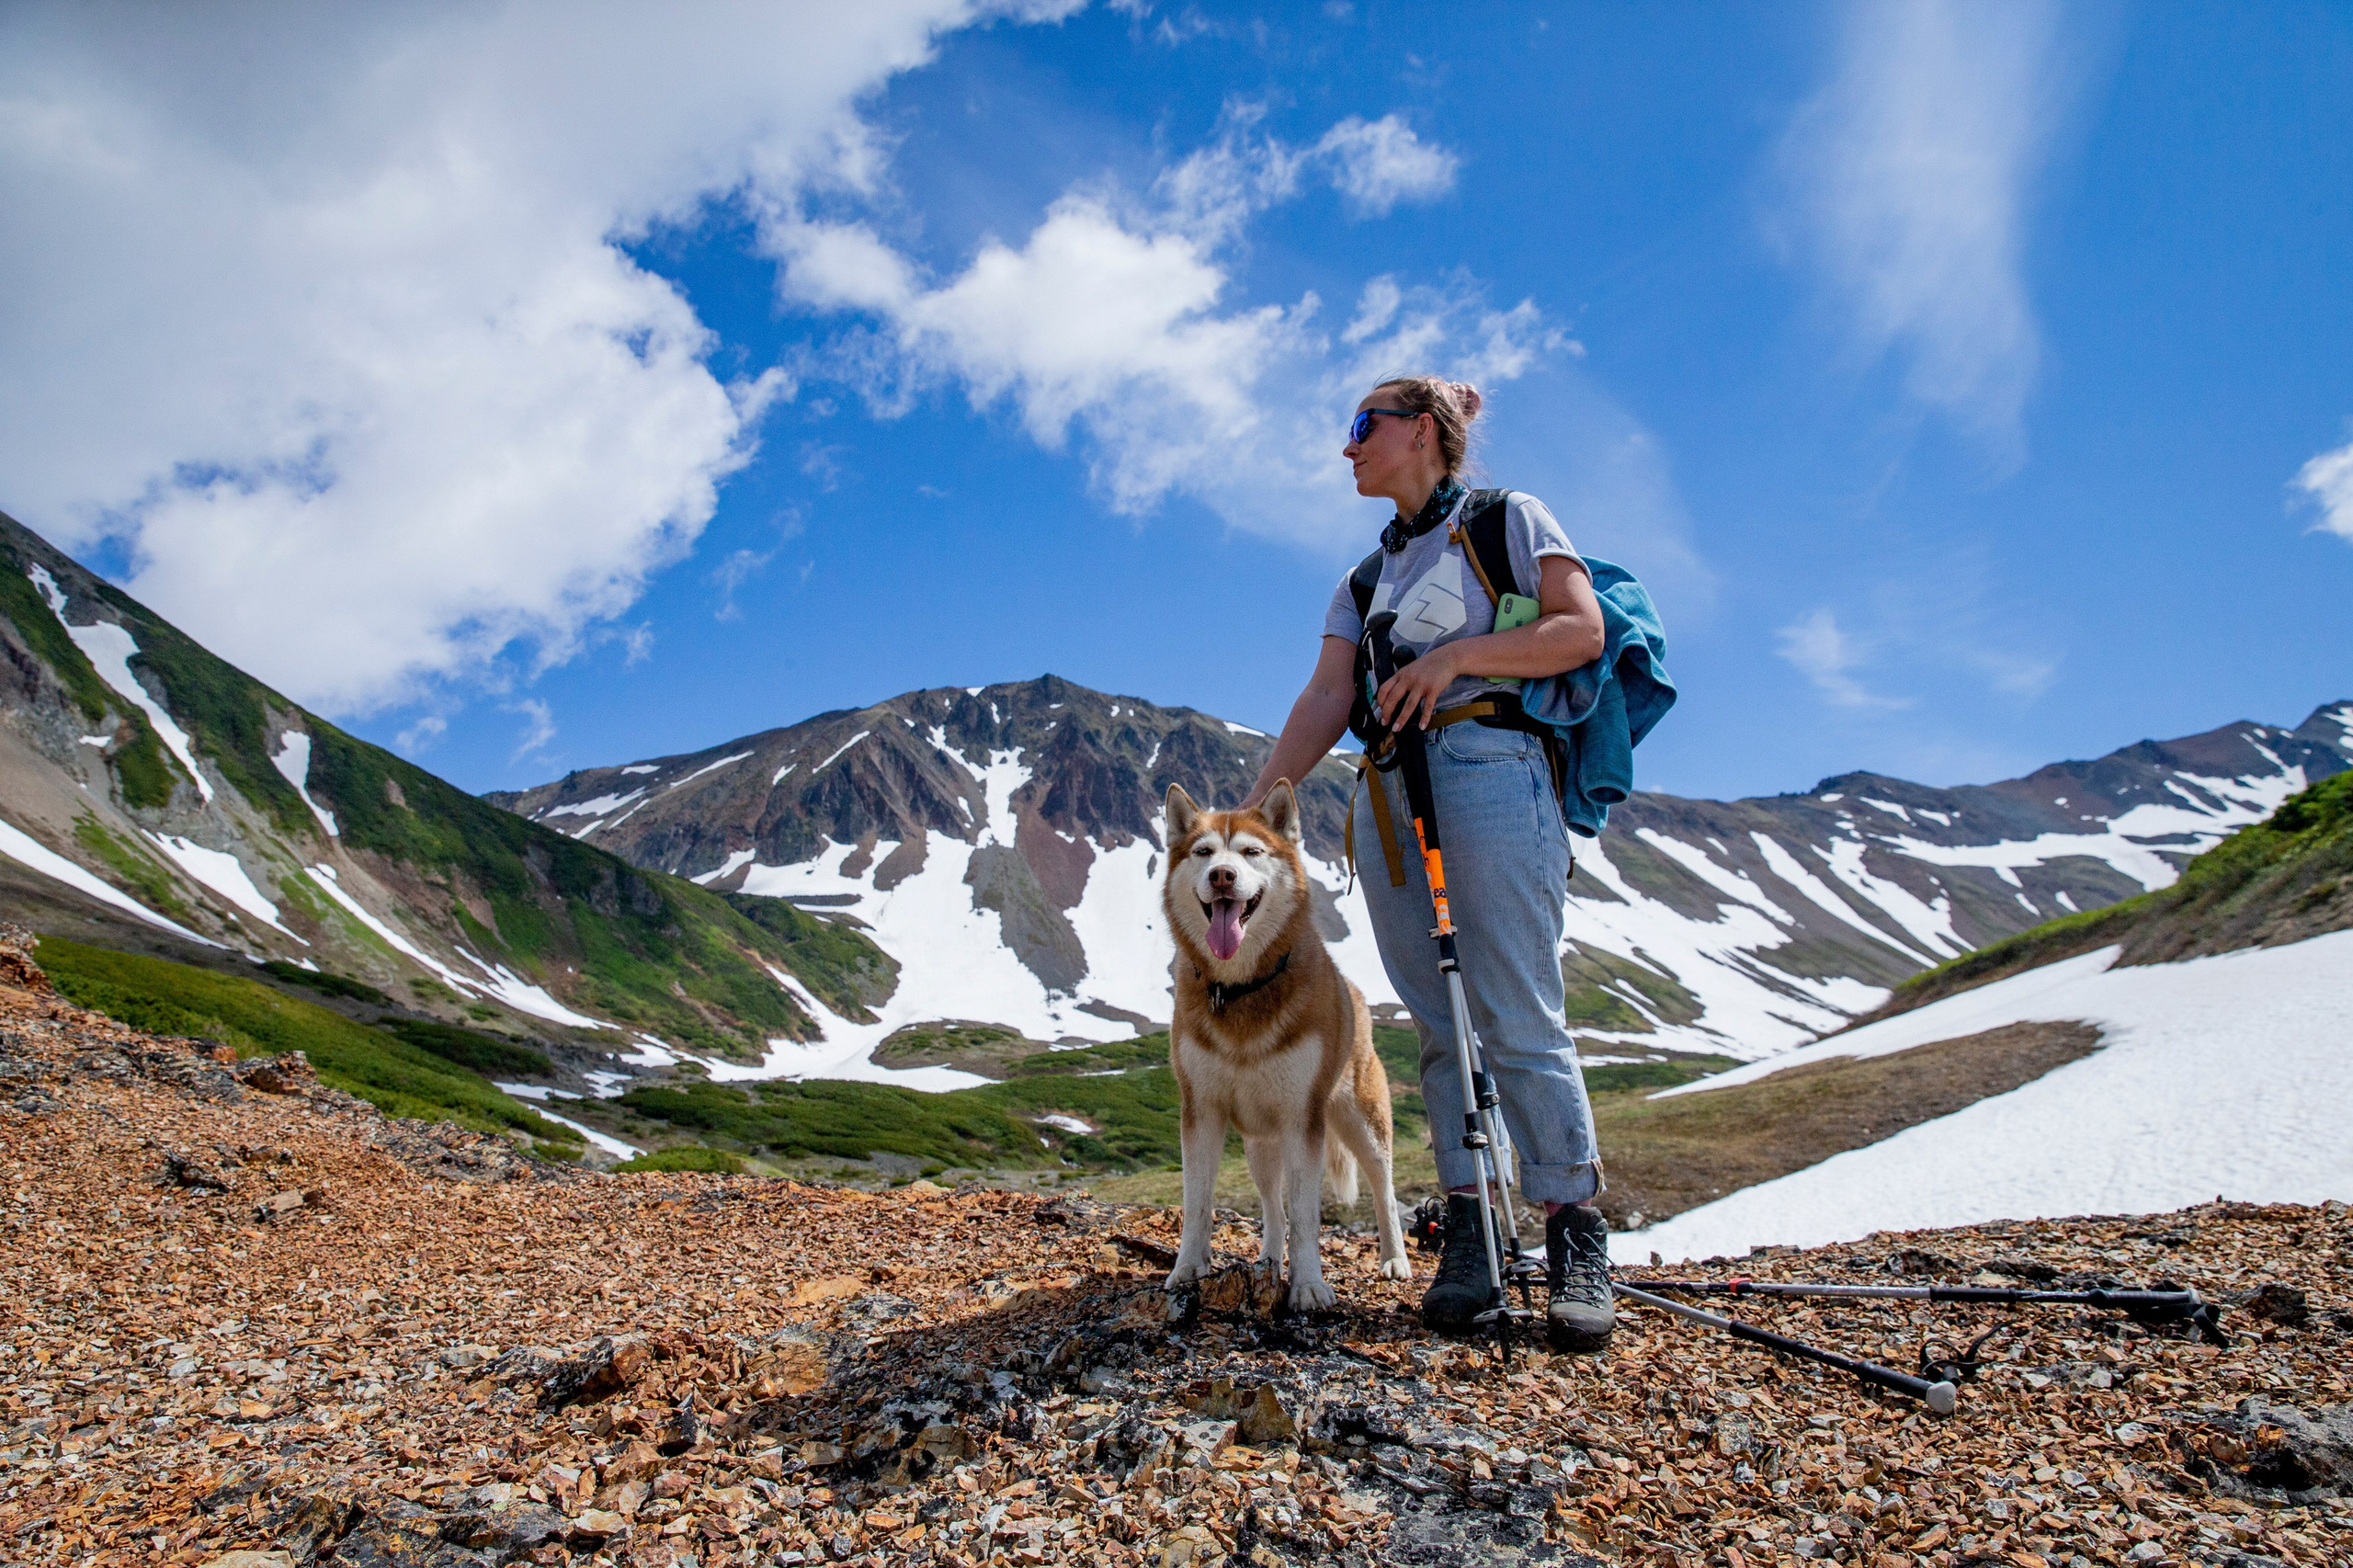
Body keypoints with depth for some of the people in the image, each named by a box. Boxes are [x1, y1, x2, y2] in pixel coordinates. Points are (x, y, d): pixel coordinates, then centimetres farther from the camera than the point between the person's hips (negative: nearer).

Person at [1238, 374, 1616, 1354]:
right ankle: (1465, 1226, 4)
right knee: (1439, 1024, 1)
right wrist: (1253, 806, -1)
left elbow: (1582, 629, -1)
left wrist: (1455, 655, -10)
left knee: (1516, 1017, -11)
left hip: (1489, 769, -5)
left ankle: (1576, 1234, -3)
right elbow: (1324, 703, 11)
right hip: (1387, 794, 5)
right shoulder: (1366, 581, 24)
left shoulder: (1508, 519, 12)